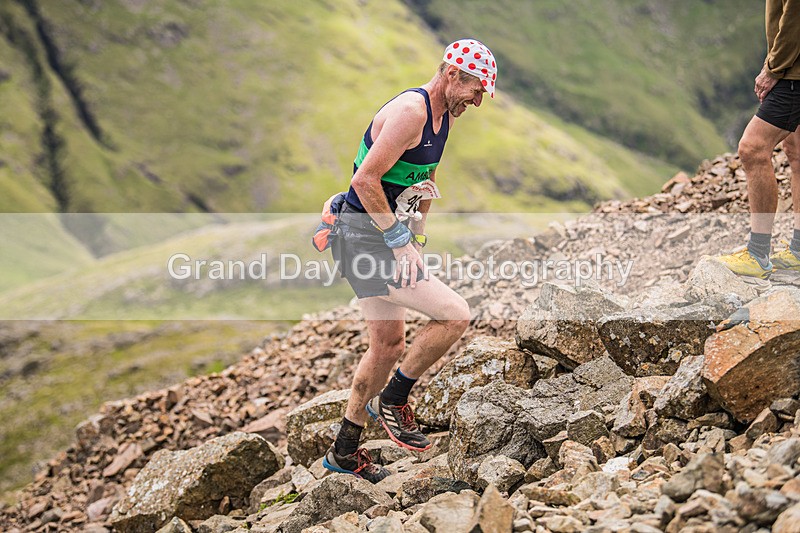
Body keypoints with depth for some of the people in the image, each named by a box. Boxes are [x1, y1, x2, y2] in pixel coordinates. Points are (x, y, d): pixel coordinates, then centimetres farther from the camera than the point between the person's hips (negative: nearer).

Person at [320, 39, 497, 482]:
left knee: (389, 345, 16)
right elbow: (365, 180, -25)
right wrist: (399, 241, -20)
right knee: (455, 313, -15)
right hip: (365, 235, -10)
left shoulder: (444, 115, 11)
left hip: (385, 235, 10)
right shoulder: (410, 110, -20)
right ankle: (394, 399, 4)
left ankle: (344, 452, 28)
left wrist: (415, 237, 16)